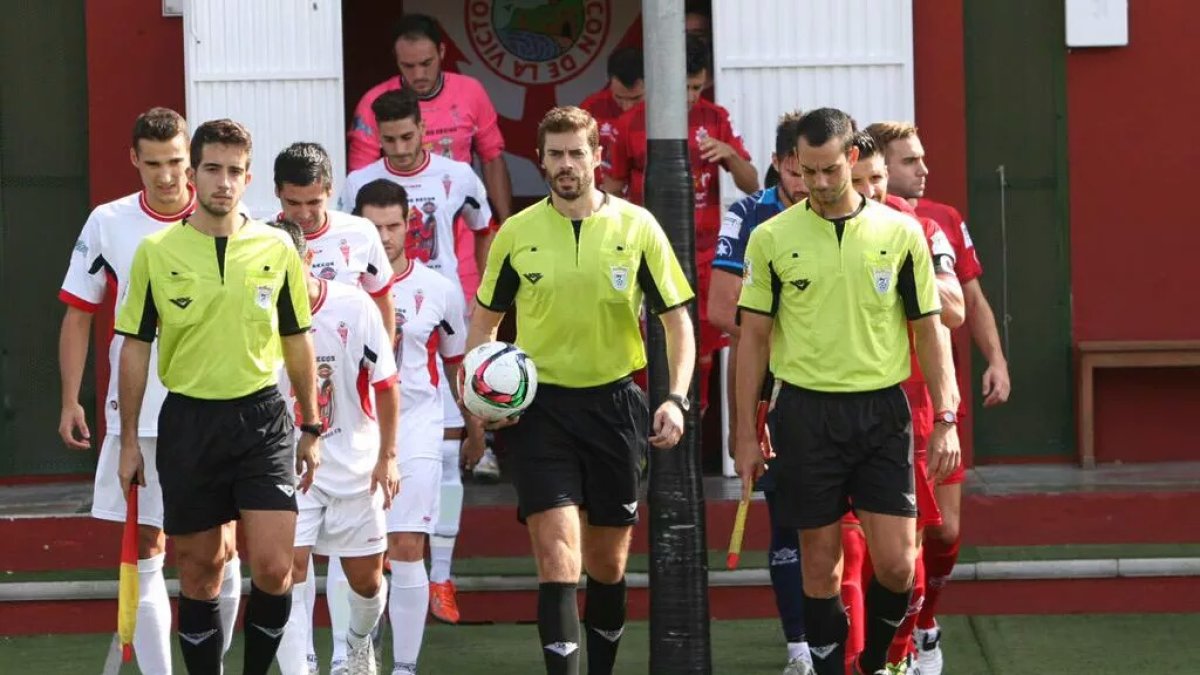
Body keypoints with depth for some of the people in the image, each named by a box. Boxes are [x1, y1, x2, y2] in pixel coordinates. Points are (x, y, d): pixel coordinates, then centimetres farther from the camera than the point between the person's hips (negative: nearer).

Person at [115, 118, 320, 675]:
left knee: (273, 568, -9)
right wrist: (129, 440, 4)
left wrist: (311, 430, 12)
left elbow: (297, 342, 11)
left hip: (262, 419, 0)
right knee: (199, 574, 6)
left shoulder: (277, 249, 2)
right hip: (188, 421, 0)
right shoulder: (156, 252, -1)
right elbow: (135, 348, 5)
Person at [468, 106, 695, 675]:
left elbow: (677, 319, 2)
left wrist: (677, 398, -11)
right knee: (558, 556, -13)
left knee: (607, 563, 11)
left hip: (614, 404, 1)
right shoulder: (516, 233, 1)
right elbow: (485, 321, 12)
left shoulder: (637, 227, -1)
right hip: (540, 406, -1)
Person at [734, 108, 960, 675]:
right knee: (821, 564, 3)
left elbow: (929, 329, 6)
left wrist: (946, 420, -2)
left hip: (882, 413, 0)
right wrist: (746, 433, 3)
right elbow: (753, 337, 6)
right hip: (806, 411, 0)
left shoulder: (900, 233, 2)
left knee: (896, 564, -3)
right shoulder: (771, 238, 1)